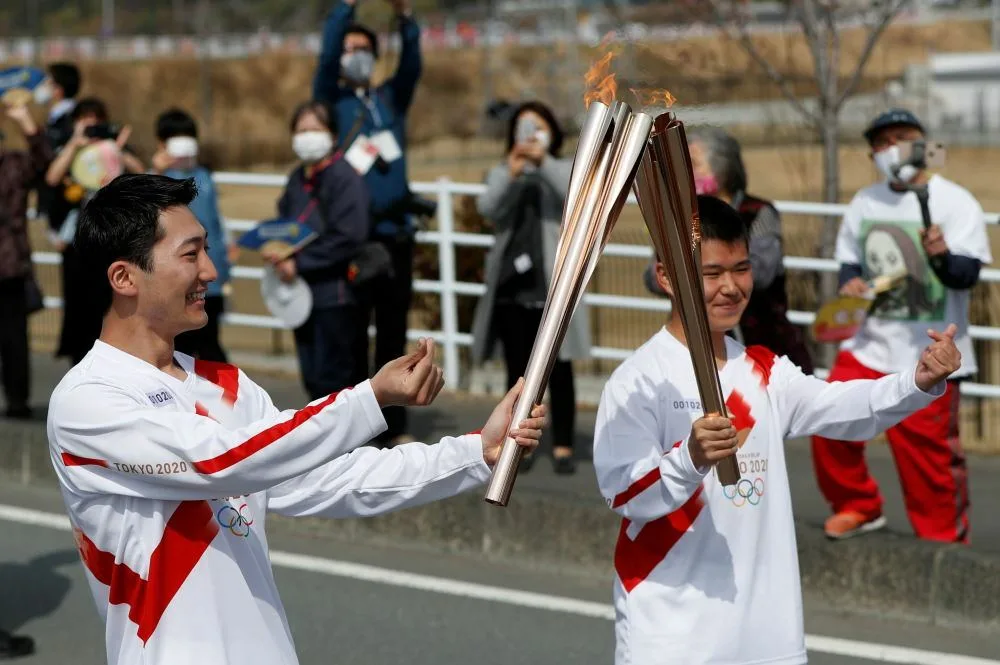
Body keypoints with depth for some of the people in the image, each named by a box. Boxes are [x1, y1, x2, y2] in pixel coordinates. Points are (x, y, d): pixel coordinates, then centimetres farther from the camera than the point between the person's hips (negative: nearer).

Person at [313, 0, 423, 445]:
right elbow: (326, 56, -10)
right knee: (351, 336, 1)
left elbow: (412, 67, -4)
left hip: (395, 233, 3)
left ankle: (394, 426, 13)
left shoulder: (391, 100, 13)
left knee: (393, 334, 7)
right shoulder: (332, 100, 6)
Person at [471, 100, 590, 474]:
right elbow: (487, 208, -6)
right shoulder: (502, 174, 14)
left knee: (558, 369, -2)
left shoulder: (564, 170, 9)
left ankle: (563, 446, 1)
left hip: (553, 284, -2)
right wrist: (512, 173, -21)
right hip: (512, 285, 2)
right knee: (518, 370, 4)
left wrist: (543, 161, -25)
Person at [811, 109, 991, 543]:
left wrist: (943, 257, -38)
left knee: (926, 446, -3)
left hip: (931, 355, -5)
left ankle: (944, 541, 14)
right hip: (870, 343, 5)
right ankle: (858, 506, 19)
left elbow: (967, 274, -16)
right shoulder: (865, 203, 9)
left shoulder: (955, 202, -7)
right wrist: (851, 282, -5)